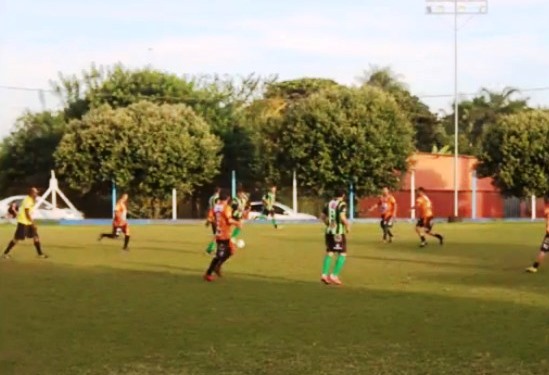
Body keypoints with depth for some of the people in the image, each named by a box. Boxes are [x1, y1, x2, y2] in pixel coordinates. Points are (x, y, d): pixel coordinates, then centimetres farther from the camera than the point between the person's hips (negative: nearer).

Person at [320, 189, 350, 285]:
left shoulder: (329, 203, 9)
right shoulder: (342, 204, -10)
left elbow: (323, 216, 15)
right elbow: (342, 217, -22)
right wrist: (347, 225, -6)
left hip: (329, 231, 6)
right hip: (339, 232, -6)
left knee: (329, 253, 13)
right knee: (342, 254, 3)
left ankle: (324, 274, 4)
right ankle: (334, 275, -6)